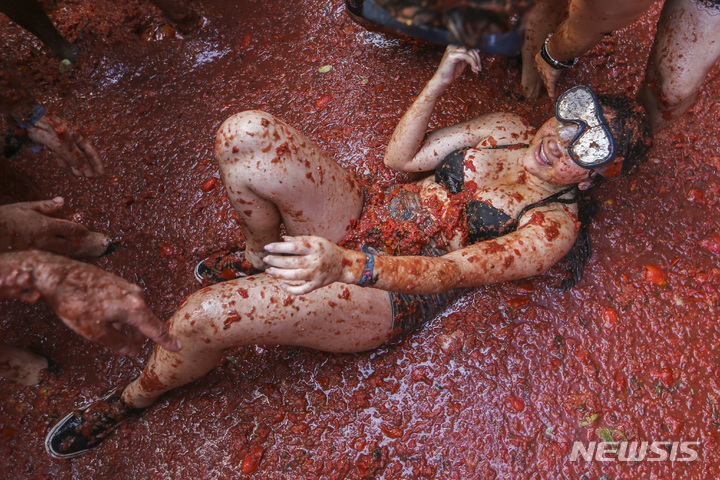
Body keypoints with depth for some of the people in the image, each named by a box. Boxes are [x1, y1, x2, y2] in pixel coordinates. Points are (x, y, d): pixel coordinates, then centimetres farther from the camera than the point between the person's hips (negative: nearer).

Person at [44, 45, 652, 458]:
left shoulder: (553, 227, -9)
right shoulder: (511, 128, 10)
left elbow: (448, 272, -25)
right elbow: (402, 156, 8)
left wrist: (345, 264, -41)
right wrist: (440, 82, -4)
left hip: (388, 297, -6)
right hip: (363, 217, 6)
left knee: (198, 318, -21)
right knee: (245, 132, -19)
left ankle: (127, 401, 16)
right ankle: (262, 252, 9)